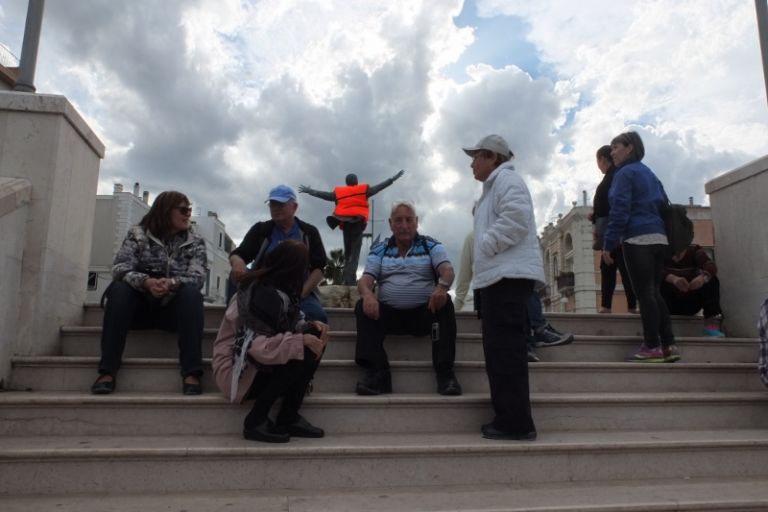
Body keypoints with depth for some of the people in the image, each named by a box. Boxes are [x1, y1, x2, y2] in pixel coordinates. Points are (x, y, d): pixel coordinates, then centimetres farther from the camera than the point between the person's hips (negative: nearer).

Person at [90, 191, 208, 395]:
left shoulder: (196, 242, 5)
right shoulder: (137, 234, 4)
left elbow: (197, 276, -12)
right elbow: (120, 268, -12)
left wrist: (173, 283, -34)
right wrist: (146, 282, -34)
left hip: (173, 309, 0)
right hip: (140, 306, 1)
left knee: (192, 292, -30)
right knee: (119, 288, -27)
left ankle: (191, 373, -37)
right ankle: (108, 371, -31)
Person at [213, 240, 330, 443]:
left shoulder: (278, 289, 5)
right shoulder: (263, 294, -24)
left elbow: (285, 327, 9)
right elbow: (258, 347, -33)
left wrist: (310, 326, -10)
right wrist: (301, 340, -30)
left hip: (259, 365, 9)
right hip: (238, 372, -9)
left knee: (315, 338, -6)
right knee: (305, 349, -24)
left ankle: (288, 418, -7)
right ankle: (256, 420, -14)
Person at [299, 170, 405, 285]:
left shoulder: (338, 192, 15)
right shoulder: (364, 190, 9)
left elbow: (324, 194, 21)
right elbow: (379, 187, 9)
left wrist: (308, 191, 35)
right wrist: (394, 178, 15)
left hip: (345, 223, 3)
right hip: (357, 223, -3)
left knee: (347, 250, 13)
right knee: (355, 252, -5)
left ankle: (347, 278, 6)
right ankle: (350, 279, -19)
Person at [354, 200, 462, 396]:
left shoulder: (431, 245, 6)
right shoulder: (379, 250, 10)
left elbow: (447, 269, -12)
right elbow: (366, 279, -2)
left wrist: (442, 286, -38)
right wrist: (367, 294, -28)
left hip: (425, 311, -1)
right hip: (389, 312, 1)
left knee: (445, 303, -30)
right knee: (363, 306, -26)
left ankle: (445, 372, -30)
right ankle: (377, 373, -32)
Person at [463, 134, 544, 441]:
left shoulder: (506, 179, -2)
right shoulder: (493, 187, 30)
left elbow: (516, 217, -19)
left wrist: (486, 244, -12)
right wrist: (483, 250, 15)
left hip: (508, 276, -11)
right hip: (497, 277, 11)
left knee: (506, 352, -10)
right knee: (500, 353, 10)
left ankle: (516, 423, -5)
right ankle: (508, 420, 15)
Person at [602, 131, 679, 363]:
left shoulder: (624, 173, -4)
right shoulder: (650, 174, 22)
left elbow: (619, 211, -13)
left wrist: (608, 243, -12)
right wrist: (659, 232, 23)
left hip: (637, 239, -8)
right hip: (658, 237, 8)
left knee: (644, 293, -6)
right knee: (654, 292, 11)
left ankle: (652, 347, -3)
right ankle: (669, 345, 10)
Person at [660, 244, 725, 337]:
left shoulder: (695, 250, 0)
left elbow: (711, 266, -20)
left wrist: (703, 277, -44)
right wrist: (673, 278, -47)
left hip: (691, 303, 2)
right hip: (670, 302, -2)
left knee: (712, 280, -18)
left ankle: (712, 324, -24)